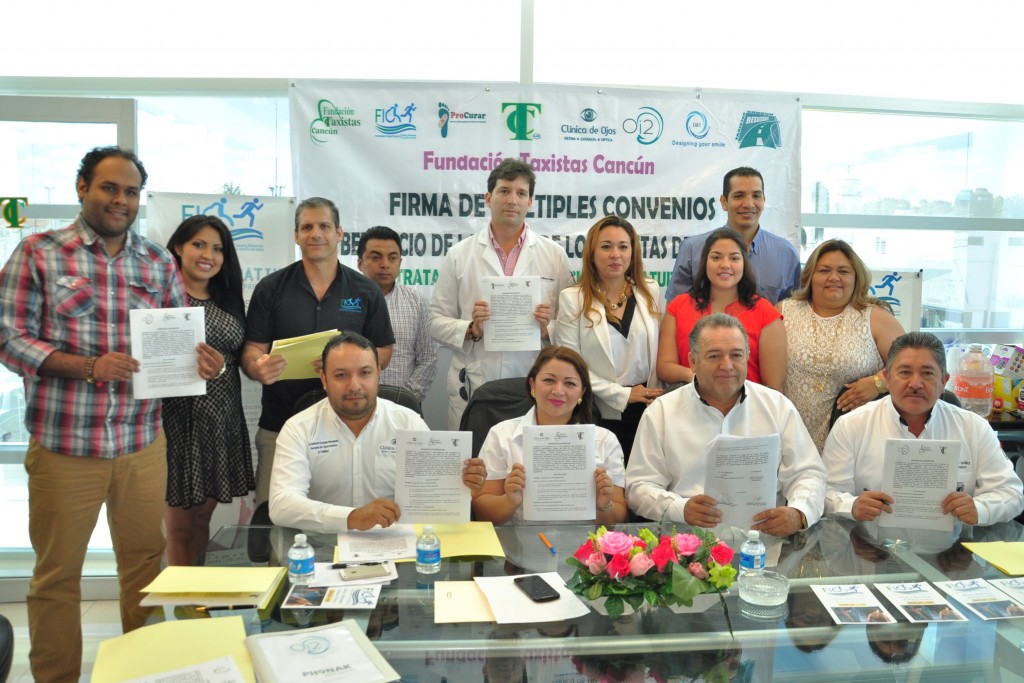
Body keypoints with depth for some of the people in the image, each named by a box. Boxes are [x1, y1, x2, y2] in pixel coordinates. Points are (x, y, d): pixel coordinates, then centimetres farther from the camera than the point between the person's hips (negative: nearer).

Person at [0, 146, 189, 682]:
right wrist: (89, 366, -19)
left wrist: (196, 360, -13)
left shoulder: (158, 262, 8)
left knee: (145, 561, 13)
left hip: (142, 441, 3)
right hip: (64, 445, -3)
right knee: (57, 573, 10)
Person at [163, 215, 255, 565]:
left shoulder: (227, 300, 14)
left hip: (222, 421, 5)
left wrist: (220, 367, -3)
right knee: (178, 524, 4)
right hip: (178, 419, -5)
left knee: (203, 517, 13)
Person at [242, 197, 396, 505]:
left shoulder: (365, 291, 4)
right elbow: (252, 349, 3)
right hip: (279, 423, 0)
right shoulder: (271, 288, 3)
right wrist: (258, 368, -21)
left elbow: (383, 351, 7)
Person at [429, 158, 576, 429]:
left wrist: (548, 330, -13)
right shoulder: (459, 254, 6)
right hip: (473, 386, 0)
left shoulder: (555, 255, 7)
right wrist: (471, 329, -12)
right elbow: (437, 322, 6)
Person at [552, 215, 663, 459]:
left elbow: (661, 350, 9)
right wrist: (622, 394, -10)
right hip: (599, 415, -2)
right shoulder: (572, 299, -3)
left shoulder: (651, 292, 6)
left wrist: (656, 397, -1)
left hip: (646, 411, 3)